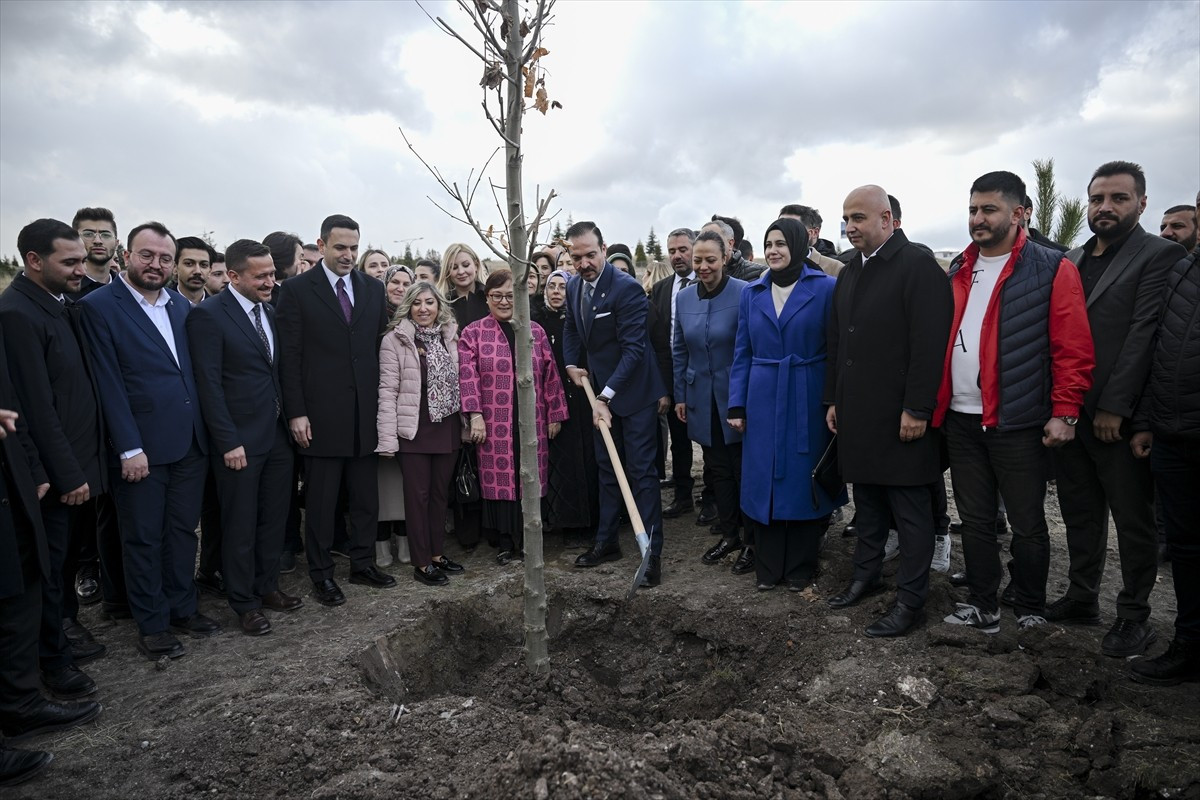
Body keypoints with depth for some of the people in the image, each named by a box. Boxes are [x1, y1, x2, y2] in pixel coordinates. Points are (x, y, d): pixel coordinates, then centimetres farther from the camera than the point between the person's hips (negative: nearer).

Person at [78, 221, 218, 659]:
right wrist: (129, 448, -14)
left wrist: (207, 428, 8)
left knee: (183, 530, 15)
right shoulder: (99, 306, -7)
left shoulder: (182, 305, 11)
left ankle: (182, 609, 29)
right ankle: (151, 624, 20)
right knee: (144, 538, 7)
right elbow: (109, 383, -11)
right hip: (142, 447, -5)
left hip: (190, 442, 5)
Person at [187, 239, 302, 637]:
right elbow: (209, 384, -14)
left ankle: (267, 587, 31)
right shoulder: (208, 315, -11)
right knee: (240, 526, 6)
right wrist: (228, 442, -16)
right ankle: (243, 602, 21)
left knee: (274, 519, 15)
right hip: (239, 440, -6)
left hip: (278, 435, 6)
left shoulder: (271, 311, 9)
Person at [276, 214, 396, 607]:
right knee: (321, 499, 6)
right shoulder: (297, 289, -3)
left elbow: (380, 347, 9)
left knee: (366, 496, 12)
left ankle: (363, 564, 26)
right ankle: (321, 574, 19)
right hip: (321, 413, -4)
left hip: (366, 411, 4)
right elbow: (289, 356, -5)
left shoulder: (373, 289, 9)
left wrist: (382, 402, 4)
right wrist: (296, 413, -10)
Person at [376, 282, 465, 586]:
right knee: (418, 494, 3)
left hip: (447, 427, 4)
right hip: (414, 429, -4)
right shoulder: (395, 339, -7)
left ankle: (436, 553, 26)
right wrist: (387, 438, -13)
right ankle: (421, 563, 13)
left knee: (440, 492, 13)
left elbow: (459, 381, 10)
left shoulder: (450, 336, 6)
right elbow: (388, 390, -10)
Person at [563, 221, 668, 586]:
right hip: (600, 389, 8)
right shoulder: (574, 286, 3)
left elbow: (634, 349, -25)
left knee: (641, 471, -4)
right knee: (608, 469, 16)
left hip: (634, 392, -7)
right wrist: (572, 365, 4)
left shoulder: (626, 288, -21)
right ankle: (606, 541, 28)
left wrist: (606, 396, -28)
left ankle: (652, 550, 4)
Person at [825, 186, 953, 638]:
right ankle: (866, 575, 32)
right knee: (866, 499, 18)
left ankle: (911, 600, 13)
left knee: (910, 510, 3)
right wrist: (833, 400, 14)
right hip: (858, 414, 7)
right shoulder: (849, 274, 15)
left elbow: (930, 342, -17)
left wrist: (917, 409, -19)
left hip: (901, 415, -7)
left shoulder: (917, 265, -10)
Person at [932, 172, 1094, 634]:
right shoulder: (958, 271, 11)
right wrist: (933, 402, 8)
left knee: (1027, 524, 8)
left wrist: (1064, 413, -12)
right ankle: (982, 608, 26)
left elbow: (1073, 349, -8)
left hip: (1017, 421, -5)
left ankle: (1030, 613, 26)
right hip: (961, 419, 5)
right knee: (975, 519, 13)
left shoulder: (1051, 269, -6)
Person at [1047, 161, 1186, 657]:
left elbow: (1144, 335, -13)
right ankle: (1082, 597, 27)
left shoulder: (1160, 256, -6)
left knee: (1133, 519, 7)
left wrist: (1114, 407, -18)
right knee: (1080, 513, 15)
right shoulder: (1072, 260, 13)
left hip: (1118, 417, -6)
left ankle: (1134, 616, 19)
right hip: (1068, 411, 6)